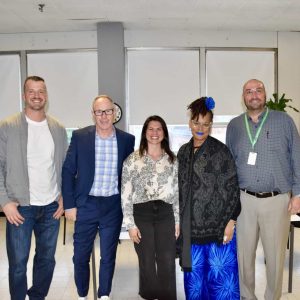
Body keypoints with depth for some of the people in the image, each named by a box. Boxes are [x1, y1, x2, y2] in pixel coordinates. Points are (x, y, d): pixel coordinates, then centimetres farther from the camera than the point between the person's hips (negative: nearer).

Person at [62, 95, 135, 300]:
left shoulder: (127, 139, -2)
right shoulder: (80, 136, -5)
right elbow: (68, 171, -2)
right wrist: (69, 205, -5)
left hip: (113, 206, 1)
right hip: (86, 205, 0)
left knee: (108, 256, 13)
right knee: (81, 257, 10)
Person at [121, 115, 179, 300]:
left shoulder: (173, 160, 6)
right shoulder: (132, 160, -2)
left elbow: (177, 192, 9)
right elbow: (126, 195, -3)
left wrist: (178, 221, 6)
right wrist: (130, 224, -6)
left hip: (165, 214, 2)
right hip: (142, 214, -1)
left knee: (167, 262, 4)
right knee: (147, 262, 9)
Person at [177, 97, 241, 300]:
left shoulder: (220, 150, -6)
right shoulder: (183, 152, 9)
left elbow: (232, 188, -7)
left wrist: (231, 221, -12)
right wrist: (180, 221, 12)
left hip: (217, 226, -5)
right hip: (191, 227, 5)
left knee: (220, 275, 2)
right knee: (194, 276, 14)